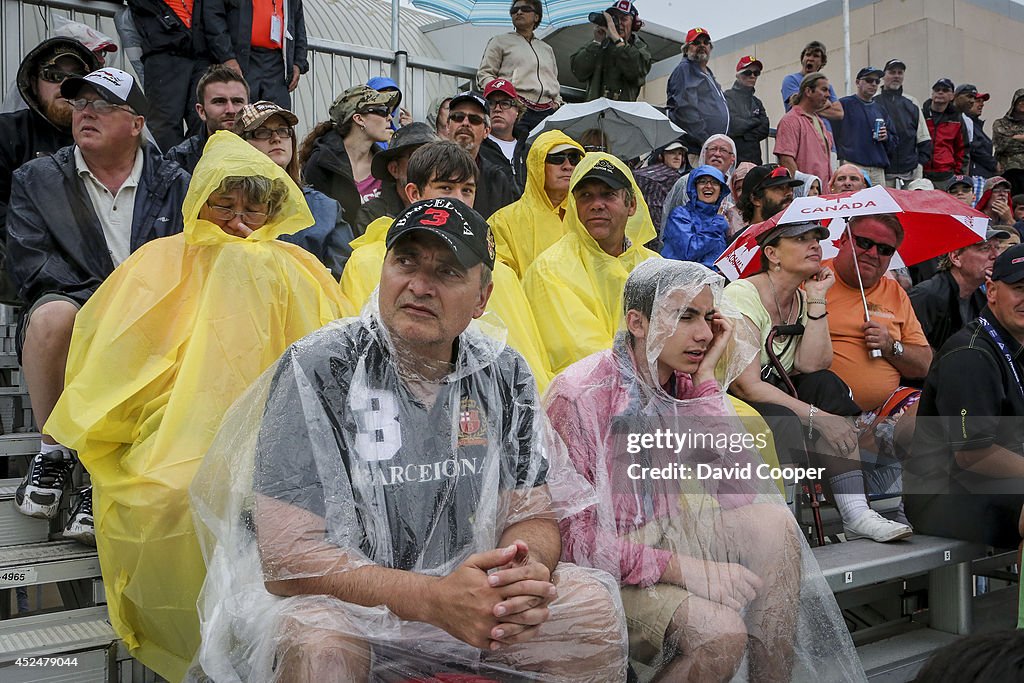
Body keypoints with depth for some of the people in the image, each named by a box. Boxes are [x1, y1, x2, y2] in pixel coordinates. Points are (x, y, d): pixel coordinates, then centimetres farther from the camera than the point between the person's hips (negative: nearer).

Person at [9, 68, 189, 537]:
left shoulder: (176, 184, 13)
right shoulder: (36, 179, 13)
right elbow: (28, 265, -2)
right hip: (78, 324, 0)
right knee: (52, 314, -34)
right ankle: (52, 454, -14)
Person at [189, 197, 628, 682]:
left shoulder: (502, 374, -4)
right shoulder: (316, 370, -18)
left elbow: (533, 516, -2)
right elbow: (287, 557, -23)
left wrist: (527, 572, -28)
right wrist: (436, 599, -35)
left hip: (456, 583, 4)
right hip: (331, 594, -3)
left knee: (593, 603, -13)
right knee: (321, 639, -35)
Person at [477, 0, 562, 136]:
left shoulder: (547, 48, 30)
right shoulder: (500, 41, 17)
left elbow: (555, 82, 37)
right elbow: (484, 74, 9)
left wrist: (557, 101, 15)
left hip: (547, 113, 4)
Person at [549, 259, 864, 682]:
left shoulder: (684, 385, 1)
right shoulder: (581, 394, -20)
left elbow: (742, 489, -9)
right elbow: (573, 537, -21)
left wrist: (705, 379, -13)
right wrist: (684, 568, -25)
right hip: (600, 562, -7)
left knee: (773, 522, -13)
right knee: (721, 631, -26)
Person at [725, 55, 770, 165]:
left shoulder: (757, 102, 20)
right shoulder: (727, 97, 0)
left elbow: (764, 130, 9)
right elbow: (732, 127, -11)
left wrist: (744, 135, -8)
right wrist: (756, 121, 3)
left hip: (754, 159, 6)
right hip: (733, 159, -6)